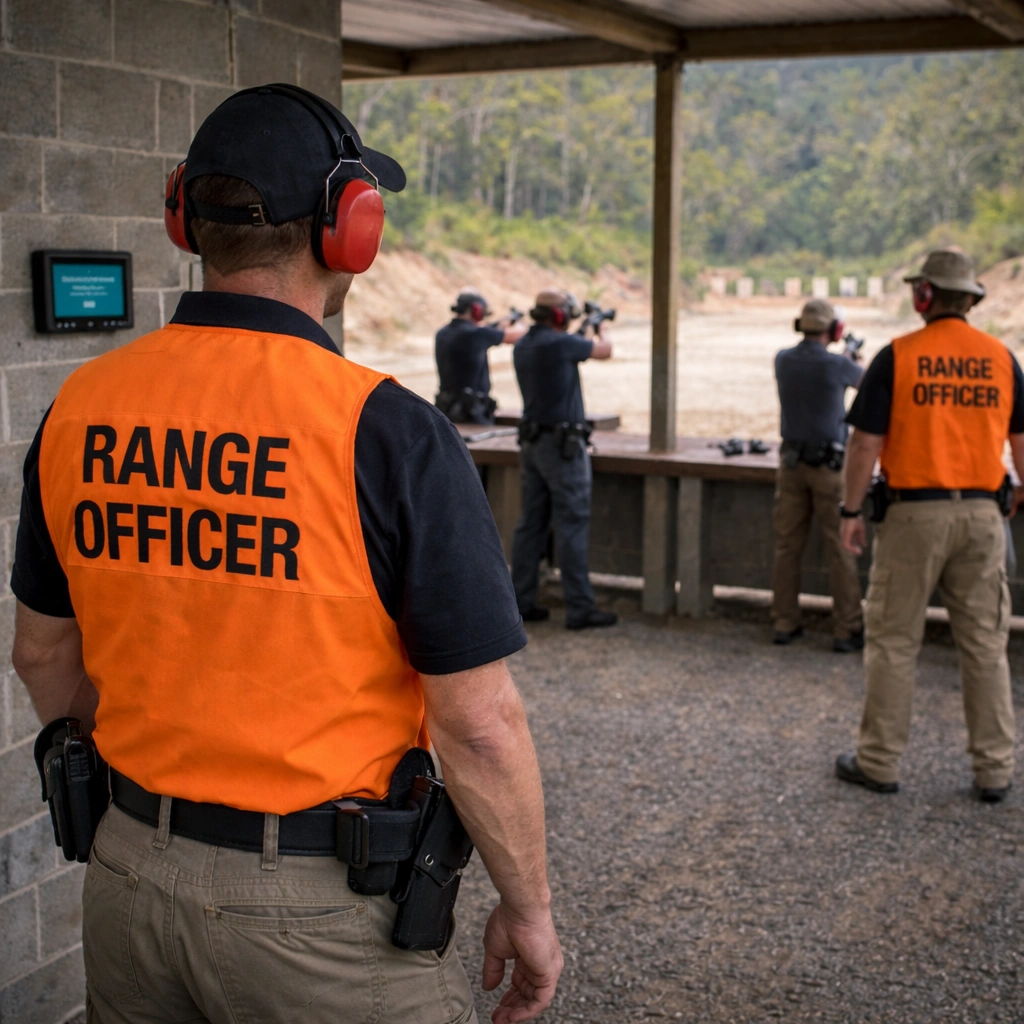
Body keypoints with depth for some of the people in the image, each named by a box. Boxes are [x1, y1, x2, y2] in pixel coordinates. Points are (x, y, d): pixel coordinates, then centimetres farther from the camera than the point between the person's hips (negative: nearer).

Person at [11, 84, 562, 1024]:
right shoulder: (384, 430, -20)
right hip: (319, 911, -5)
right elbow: (478, 723, -18)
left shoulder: (78, 409, -3)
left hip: (128, 875, 5)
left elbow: (45, 654, 9)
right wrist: (528, 909, -3)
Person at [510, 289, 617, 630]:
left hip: (532, 443, 8)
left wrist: (585, 336, 26)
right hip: (563, 445, -8)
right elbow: (604, 351, 1)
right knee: (572, 525, -4)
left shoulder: (522, 347, 8)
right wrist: (601, 330, 21)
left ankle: (521, 602, 15)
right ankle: (579, 608, -1)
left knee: (531, 524, 11)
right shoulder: (560, 343, -16)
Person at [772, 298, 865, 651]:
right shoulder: (837, 366, -14)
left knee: (787, 546, 10)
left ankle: (784, 623, 14)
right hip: (829, 466, -5)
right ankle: (847, 630, 4)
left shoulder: (783, 360, -1)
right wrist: (851, 359, 28)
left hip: (791, 463, 5)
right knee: (841, 550, 1)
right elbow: (865, 382, 8)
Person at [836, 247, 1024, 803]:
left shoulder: (897, 357, -7)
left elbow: (865, 444, -8)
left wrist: (850, 512, 0)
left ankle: (879, 762, 13)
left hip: (914, 512, -3)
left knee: (892, 641, 6)